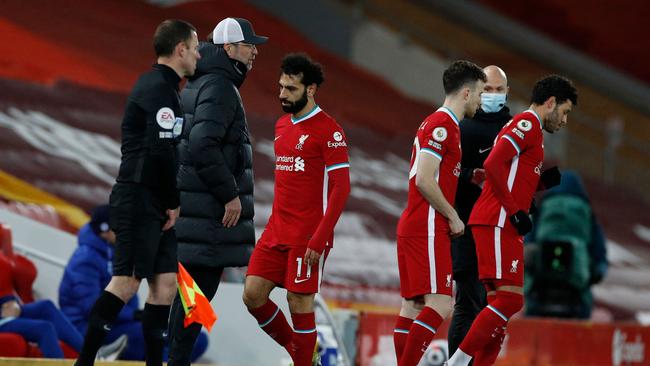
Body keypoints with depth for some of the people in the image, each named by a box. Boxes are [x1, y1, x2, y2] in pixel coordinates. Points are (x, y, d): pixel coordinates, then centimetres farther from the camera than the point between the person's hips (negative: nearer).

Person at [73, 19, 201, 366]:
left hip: (154, 205, 10)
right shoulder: (159, 88, -13)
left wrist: (171, 202, 13)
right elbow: (161, 151, -21)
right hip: (140, 199, -10)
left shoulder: (159, 85, 20)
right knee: (126, 281, -11)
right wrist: (173, 203, -12)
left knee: (165, 281, 7)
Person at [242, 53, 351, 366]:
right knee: (253, 295, 2)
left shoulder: (328, 130, -10)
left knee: (300, 303, -5)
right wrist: (276, 227, 17)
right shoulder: (282, 126, 14)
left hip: (308, 237, -7)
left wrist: (318, 240, -19)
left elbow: (341, 188, -14)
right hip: (276, 232, 7)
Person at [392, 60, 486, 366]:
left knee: (413, 304, 7)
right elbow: (424, 180, -19)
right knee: (439, 304, -15)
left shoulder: (440, 124, 19)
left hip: (412, 227, 11)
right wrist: (453, 216, -11)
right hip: (428, 229, -11)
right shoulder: (442, 125, -13)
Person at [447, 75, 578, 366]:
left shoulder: (524, 126, 25)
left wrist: (546, 180, 12)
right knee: (510, 299, -16)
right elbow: (493, 165, -19)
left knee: (502, 302, 8)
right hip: (498, 222, -11)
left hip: (502, 225, 11)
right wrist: (516, 211, -17)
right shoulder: (529, 123, -6)